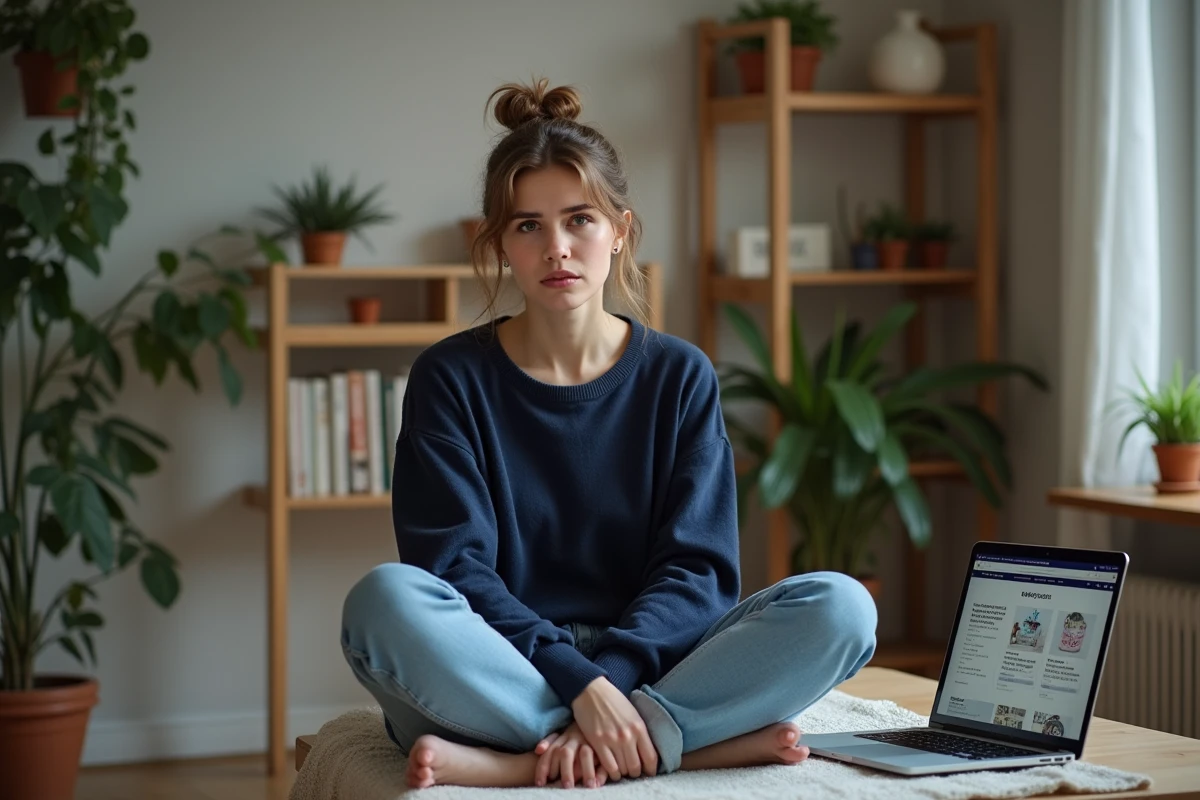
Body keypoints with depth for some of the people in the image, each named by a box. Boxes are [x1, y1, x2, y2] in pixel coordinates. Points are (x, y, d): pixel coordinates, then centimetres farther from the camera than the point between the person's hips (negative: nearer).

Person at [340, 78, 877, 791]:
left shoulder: (680, 376, 7)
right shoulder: (451, 378, 2)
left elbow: (695, 569, -2)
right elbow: (454, 569, -9)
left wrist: (612, 679, -22)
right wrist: (578, 684, -25)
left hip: (639, 667, 2)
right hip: (503, 677, -2)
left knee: (840, 606, -23)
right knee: (387, 599, -33)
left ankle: (513, 765, -29)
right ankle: (704, 740, -30)